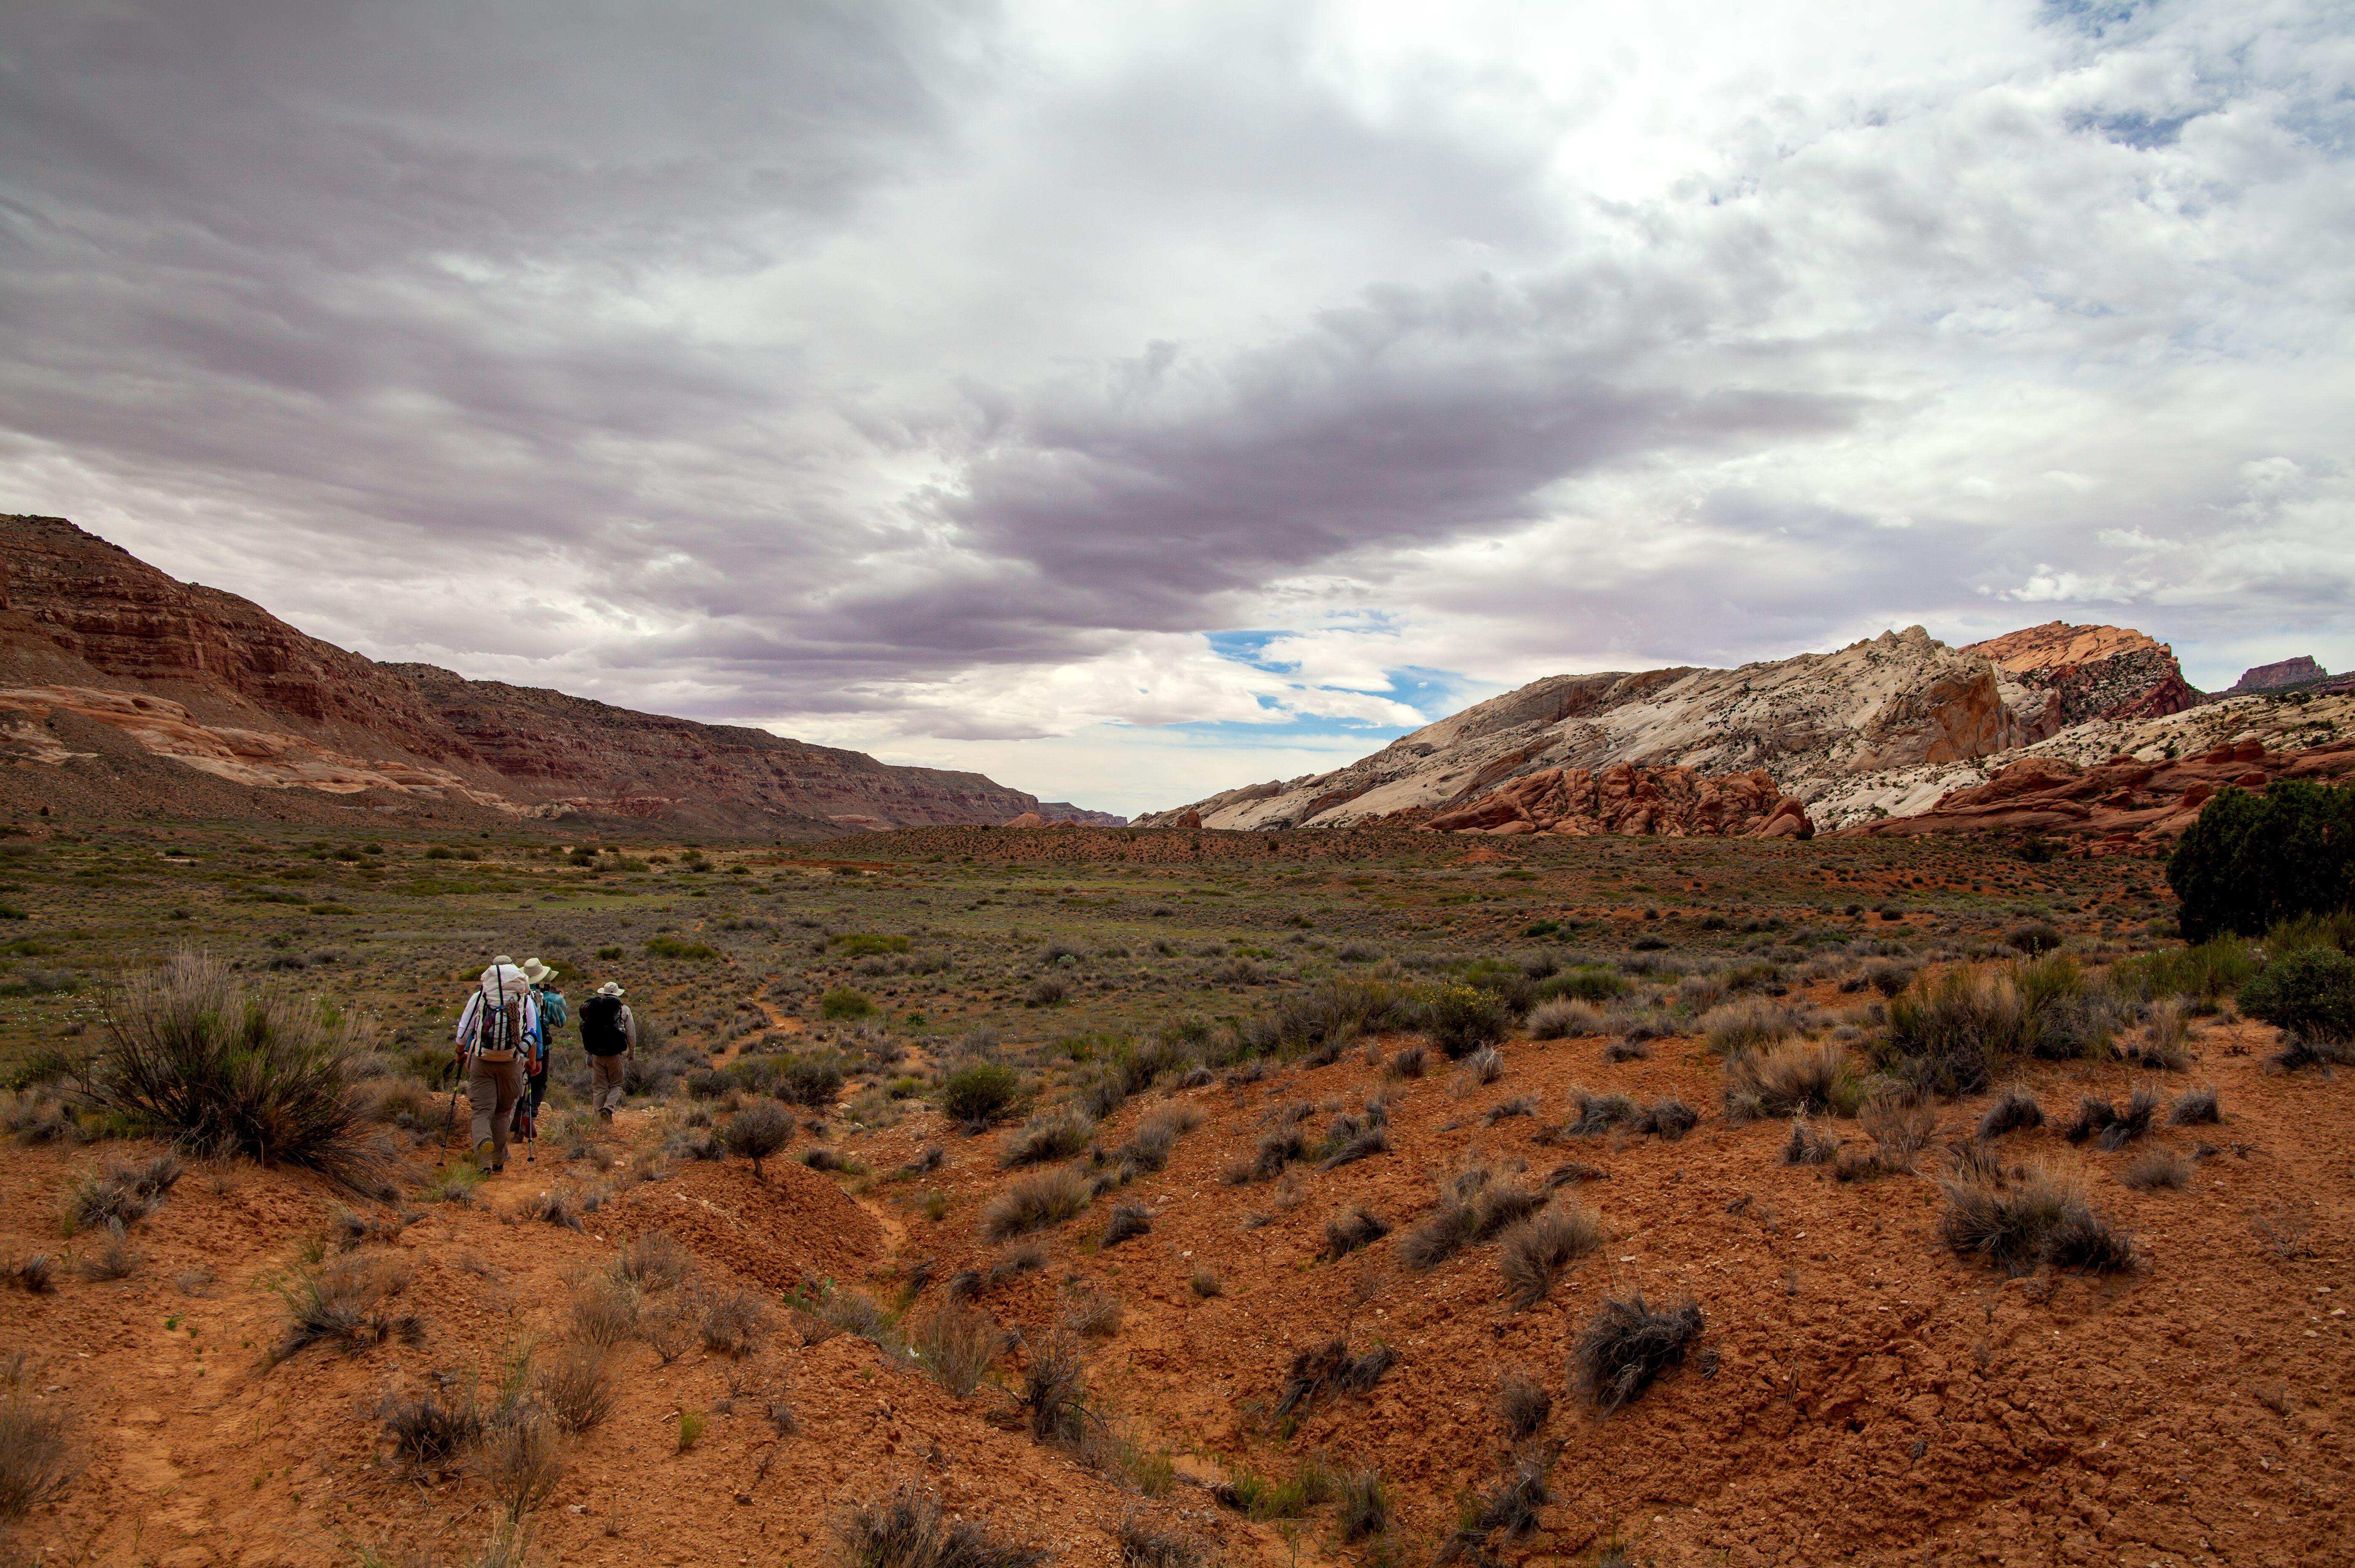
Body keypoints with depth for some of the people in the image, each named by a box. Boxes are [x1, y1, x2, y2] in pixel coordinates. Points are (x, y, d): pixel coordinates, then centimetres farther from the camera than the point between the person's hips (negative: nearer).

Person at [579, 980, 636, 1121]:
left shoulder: (594, 1008, 5)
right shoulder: (623, 1010, -2)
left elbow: (587, 1032, 6)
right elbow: (631, 1034, 2)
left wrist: (590, 1056, 14)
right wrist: (632, 1053, 15)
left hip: (597, 1055, 2)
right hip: (616, 1055, -2)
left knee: (599, 1088, 11)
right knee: (616, 1085, 11)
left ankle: (599, 1117, 9)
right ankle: (608, 1108, -12)